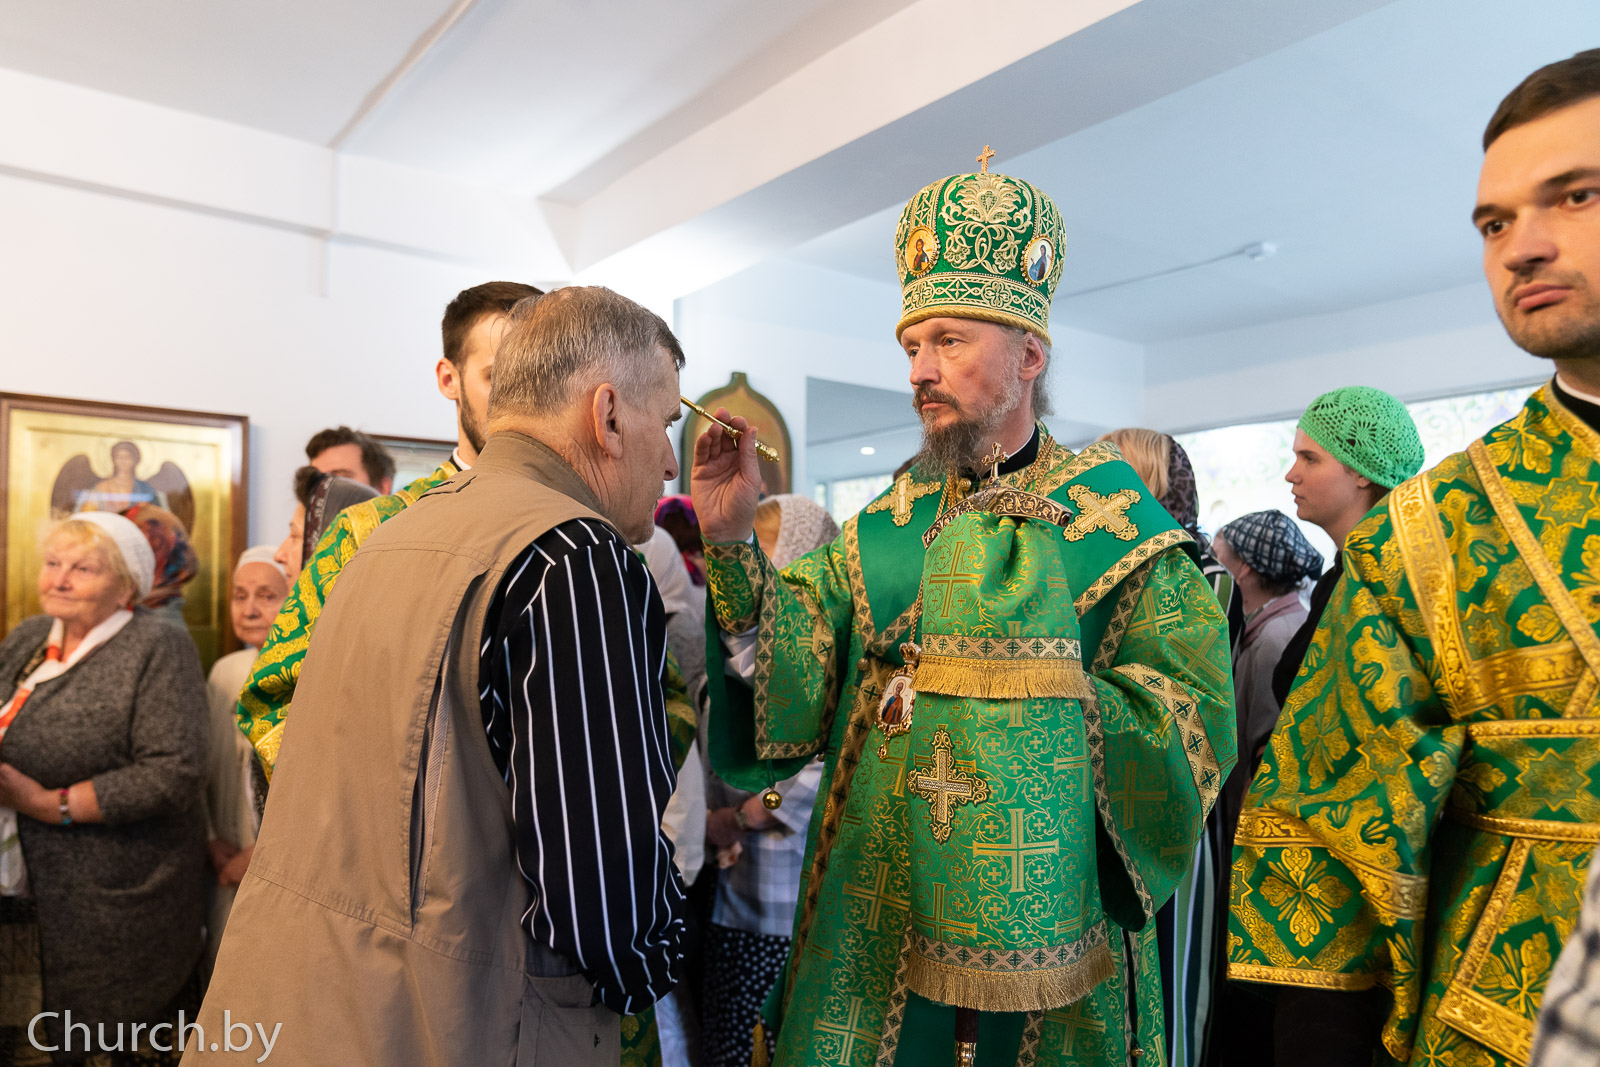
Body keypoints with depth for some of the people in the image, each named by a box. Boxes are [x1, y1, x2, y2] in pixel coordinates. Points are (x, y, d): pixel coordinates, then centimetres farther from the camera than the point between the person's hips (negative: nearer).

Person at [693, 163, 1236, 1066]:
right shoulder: (890, 523, 7)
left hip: (1042, 921, -3)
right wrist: (733, 545, -16)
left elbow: (1192, 705, -8)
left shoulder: (1107, 514, -4)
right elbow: (797, 675, -4)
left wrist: (1057, 709, -16)